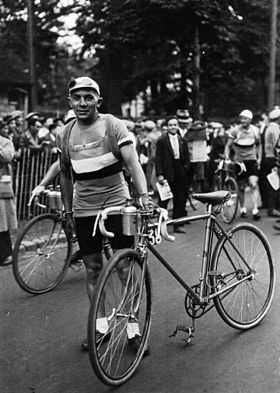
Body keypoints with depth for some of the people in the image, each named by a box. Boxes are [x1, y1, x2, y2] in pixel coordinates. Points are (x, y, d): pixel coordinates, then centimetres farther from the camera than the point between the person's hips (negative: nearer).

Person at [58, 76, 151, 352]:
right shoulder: (66, 134, 4)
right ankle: (101, 325, 24)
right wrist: (67, 212, 14)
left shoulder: (113, 125, -8)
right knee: (92, 269, 9)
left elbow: (132, 161, -18)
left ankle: (132, 328, 12)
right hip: (84, 211, 4)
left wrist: (143, 195, -33)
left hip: (116, 205, -3)